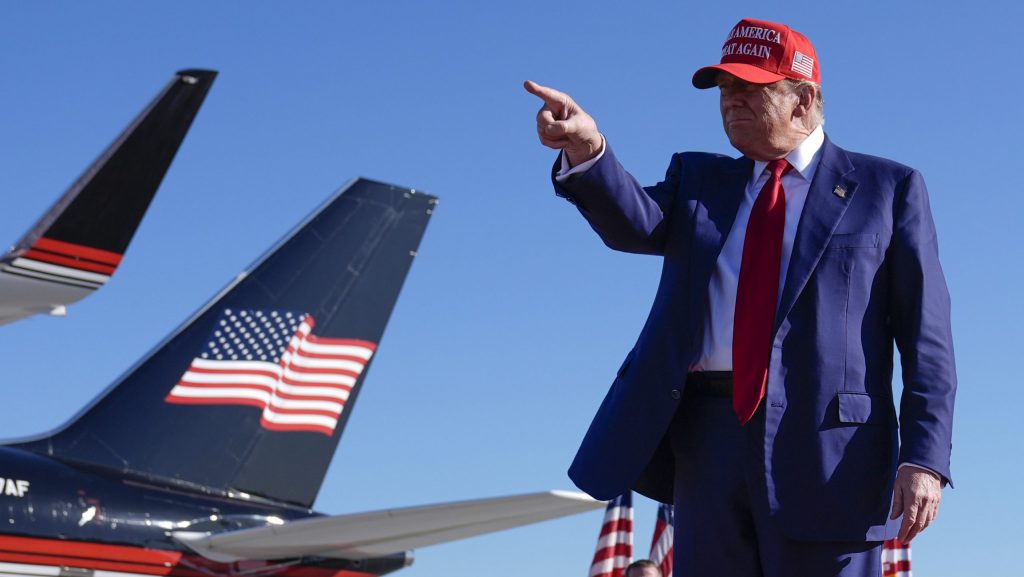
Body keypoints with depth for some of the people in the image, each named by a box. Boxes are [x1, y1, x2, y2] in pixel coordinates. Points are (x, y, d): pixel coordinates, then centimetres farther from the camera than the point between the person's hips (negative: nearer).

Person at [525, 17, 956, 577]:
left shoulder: (887, 189, 7)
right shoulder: (698, 179, 18)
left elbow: (925, 336, 1)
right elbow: (636, 223, -4)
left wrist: (924, 459, -11)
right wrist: (586, 151, -25)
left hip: (827, 443, -3)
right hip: (710, 437, 4)